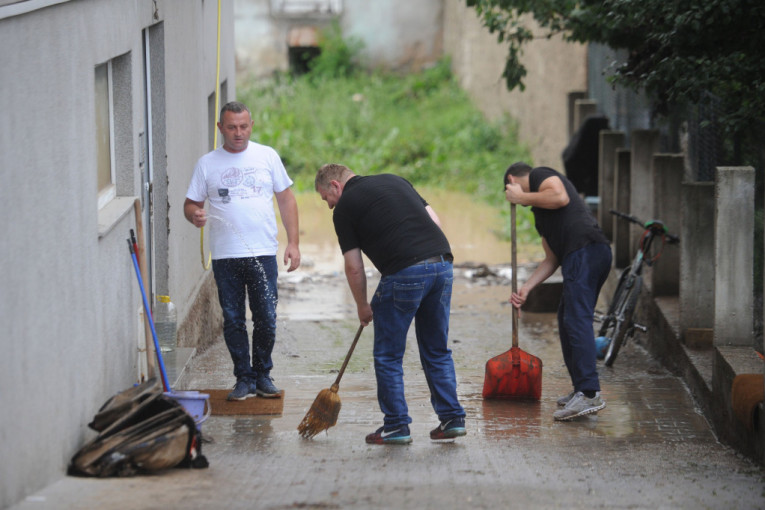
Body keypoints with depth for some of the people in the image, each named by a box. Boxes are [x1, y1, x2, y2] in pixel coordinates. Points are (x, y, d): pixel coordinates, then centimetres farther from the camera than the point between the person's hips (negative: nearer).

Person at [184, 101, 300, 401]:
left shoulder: (267, 156, 8)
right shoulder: (207, 163, 7)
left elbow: (286, 199, 11)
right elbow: (191, 204, 9)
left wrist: (293, 242, 3)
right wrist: (194, 215, -16)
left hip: (263, 253, 0)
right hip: (225, 255, 0)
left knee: (266, 319, 0)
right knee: (233, 320, 3)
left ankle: (263, 376, 16)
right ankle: (244, 379, 12)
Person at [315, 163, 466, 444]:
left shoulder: (345, 207, 6)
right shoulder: (394, 180, 24)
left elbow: (354, 267, 6)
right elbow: (434, 220, 19)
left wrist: (362, 306, 19)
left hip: (405, 273, -6)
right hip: (442, 261, 6)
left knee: (388, 355, 8)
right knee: (437, 350, 18)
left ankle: (396, 426, 10)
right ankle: (452, 418, 15)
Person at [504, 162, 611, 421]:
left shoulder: (539, 175, 10)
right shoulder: (539, 214, 34)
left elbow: (560, 197, -12)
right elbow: (551, 259, 31)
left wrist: (522, 198, 2)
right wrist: (525, 289, 25)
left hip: (586, 251, -10)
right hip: (578, 257, 10)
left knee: (577, 320, -15)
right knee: (566, 318, 18)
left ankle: (590, 394, -22)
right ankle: (580, 389, 21)